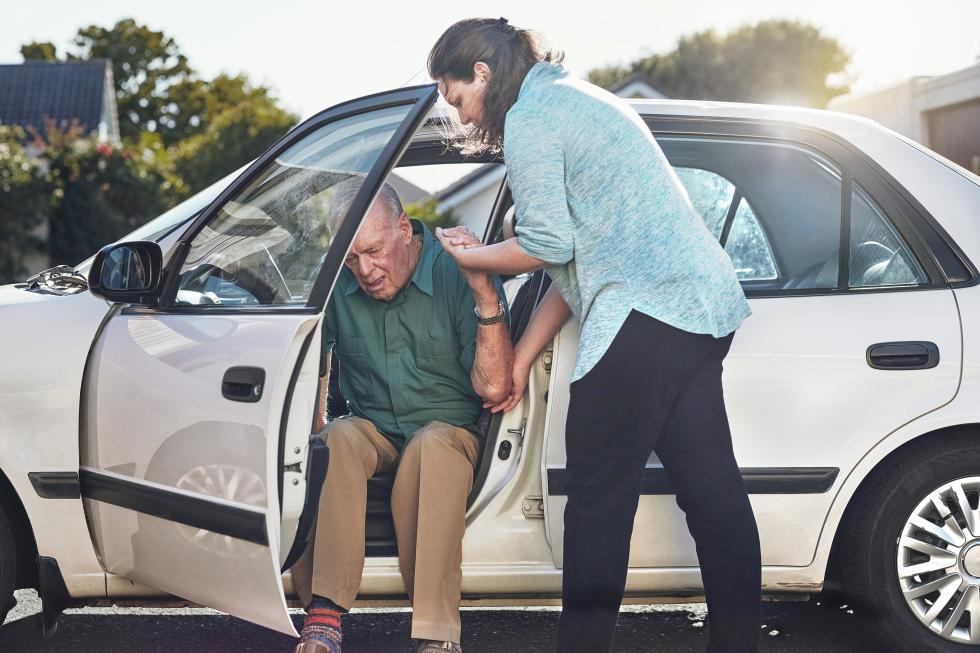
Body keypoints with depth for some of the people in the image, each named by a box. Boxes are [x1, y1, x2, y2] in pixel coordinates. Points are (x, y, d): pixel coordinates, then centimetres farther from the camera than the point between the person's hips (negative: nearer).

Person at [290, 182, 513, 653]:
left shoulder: (457, 271, -10)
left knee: (433, 447, -37)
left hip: (448, 428, -2)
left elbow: (492, 387, -15)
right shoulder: (336, 282, -2)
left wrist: (487, 296, -25)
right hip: (371, 428, 2)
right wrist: (314, 428, -11)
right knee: (338, 441, -32)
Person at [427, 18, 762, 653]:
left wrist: (472, 256, 10)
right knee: (712, 490, 10)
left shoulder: (528, 117, -5)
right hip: (703, 305, 10)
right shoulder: (578, 99, 25)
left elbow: (547, 246, -10)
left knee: (598, 500, -2)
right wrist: (521, 360, 24)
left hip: (645, 312, -10)